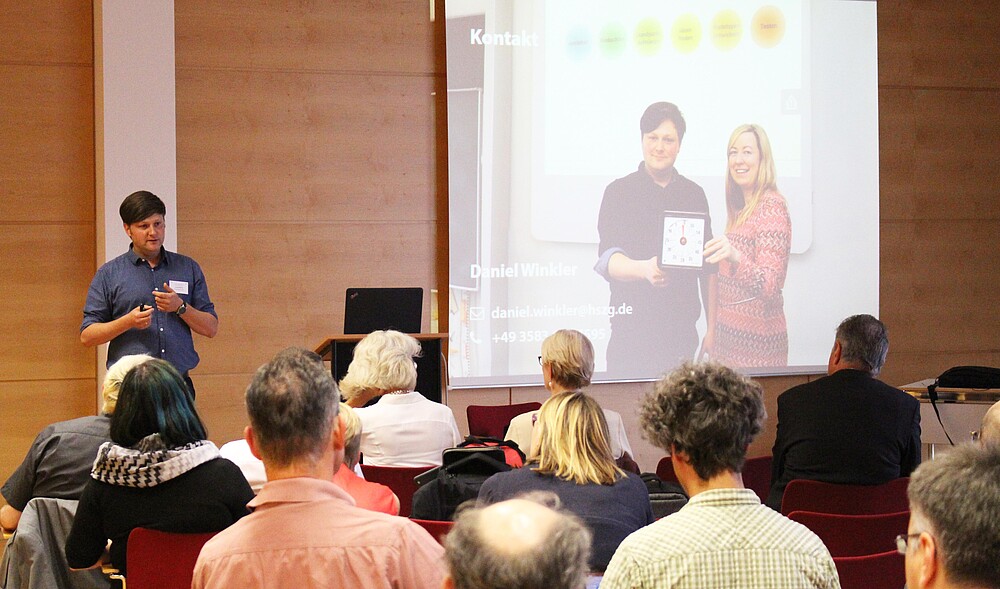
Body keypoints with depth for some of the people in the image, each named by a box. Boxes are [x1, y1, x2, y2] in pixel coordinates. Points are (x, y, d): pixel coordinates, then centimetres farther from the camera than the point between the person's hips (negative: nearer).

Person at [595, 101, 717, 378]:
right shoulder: (619, 192, 2)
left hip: (682, 332, 3)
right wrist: (644, 269, -32)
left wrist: (712, 328, 11)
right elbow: (607, 259, -11)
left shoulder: (694, 194, 13)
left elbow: (708, 268, 16)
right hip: (632, 331, -3)